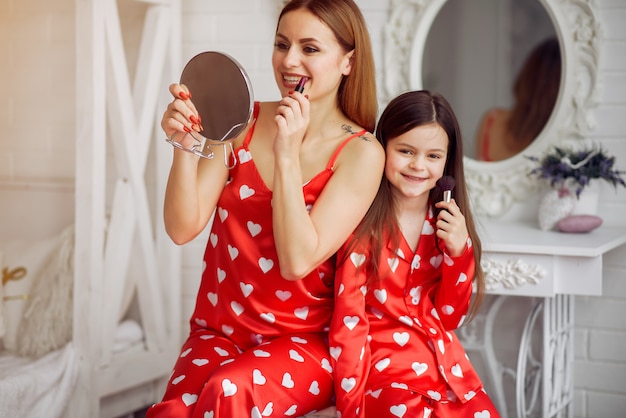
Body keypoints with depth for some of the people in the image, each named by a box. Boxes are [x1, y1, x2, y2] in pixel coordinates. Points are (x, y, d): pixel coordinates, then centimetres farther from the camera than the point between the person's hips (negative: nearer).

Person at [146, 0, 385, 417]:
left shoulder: (361, 152, -8)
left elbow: (298, 261, -16)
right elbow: (183, 229, -5)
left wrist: (288, 156, -22)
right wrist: (185, 147, -20)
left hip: (304, 340, -2)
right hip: (218, 331, 2)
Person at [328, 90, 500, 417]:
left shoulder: (447, 222, 8)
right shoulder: (363, 224, -7)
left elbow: (450, 317, 8)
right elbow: (348, 321, -8)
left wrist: (458, 251, -7)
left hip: (449, 372, 5)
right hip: (385, 374, -4)